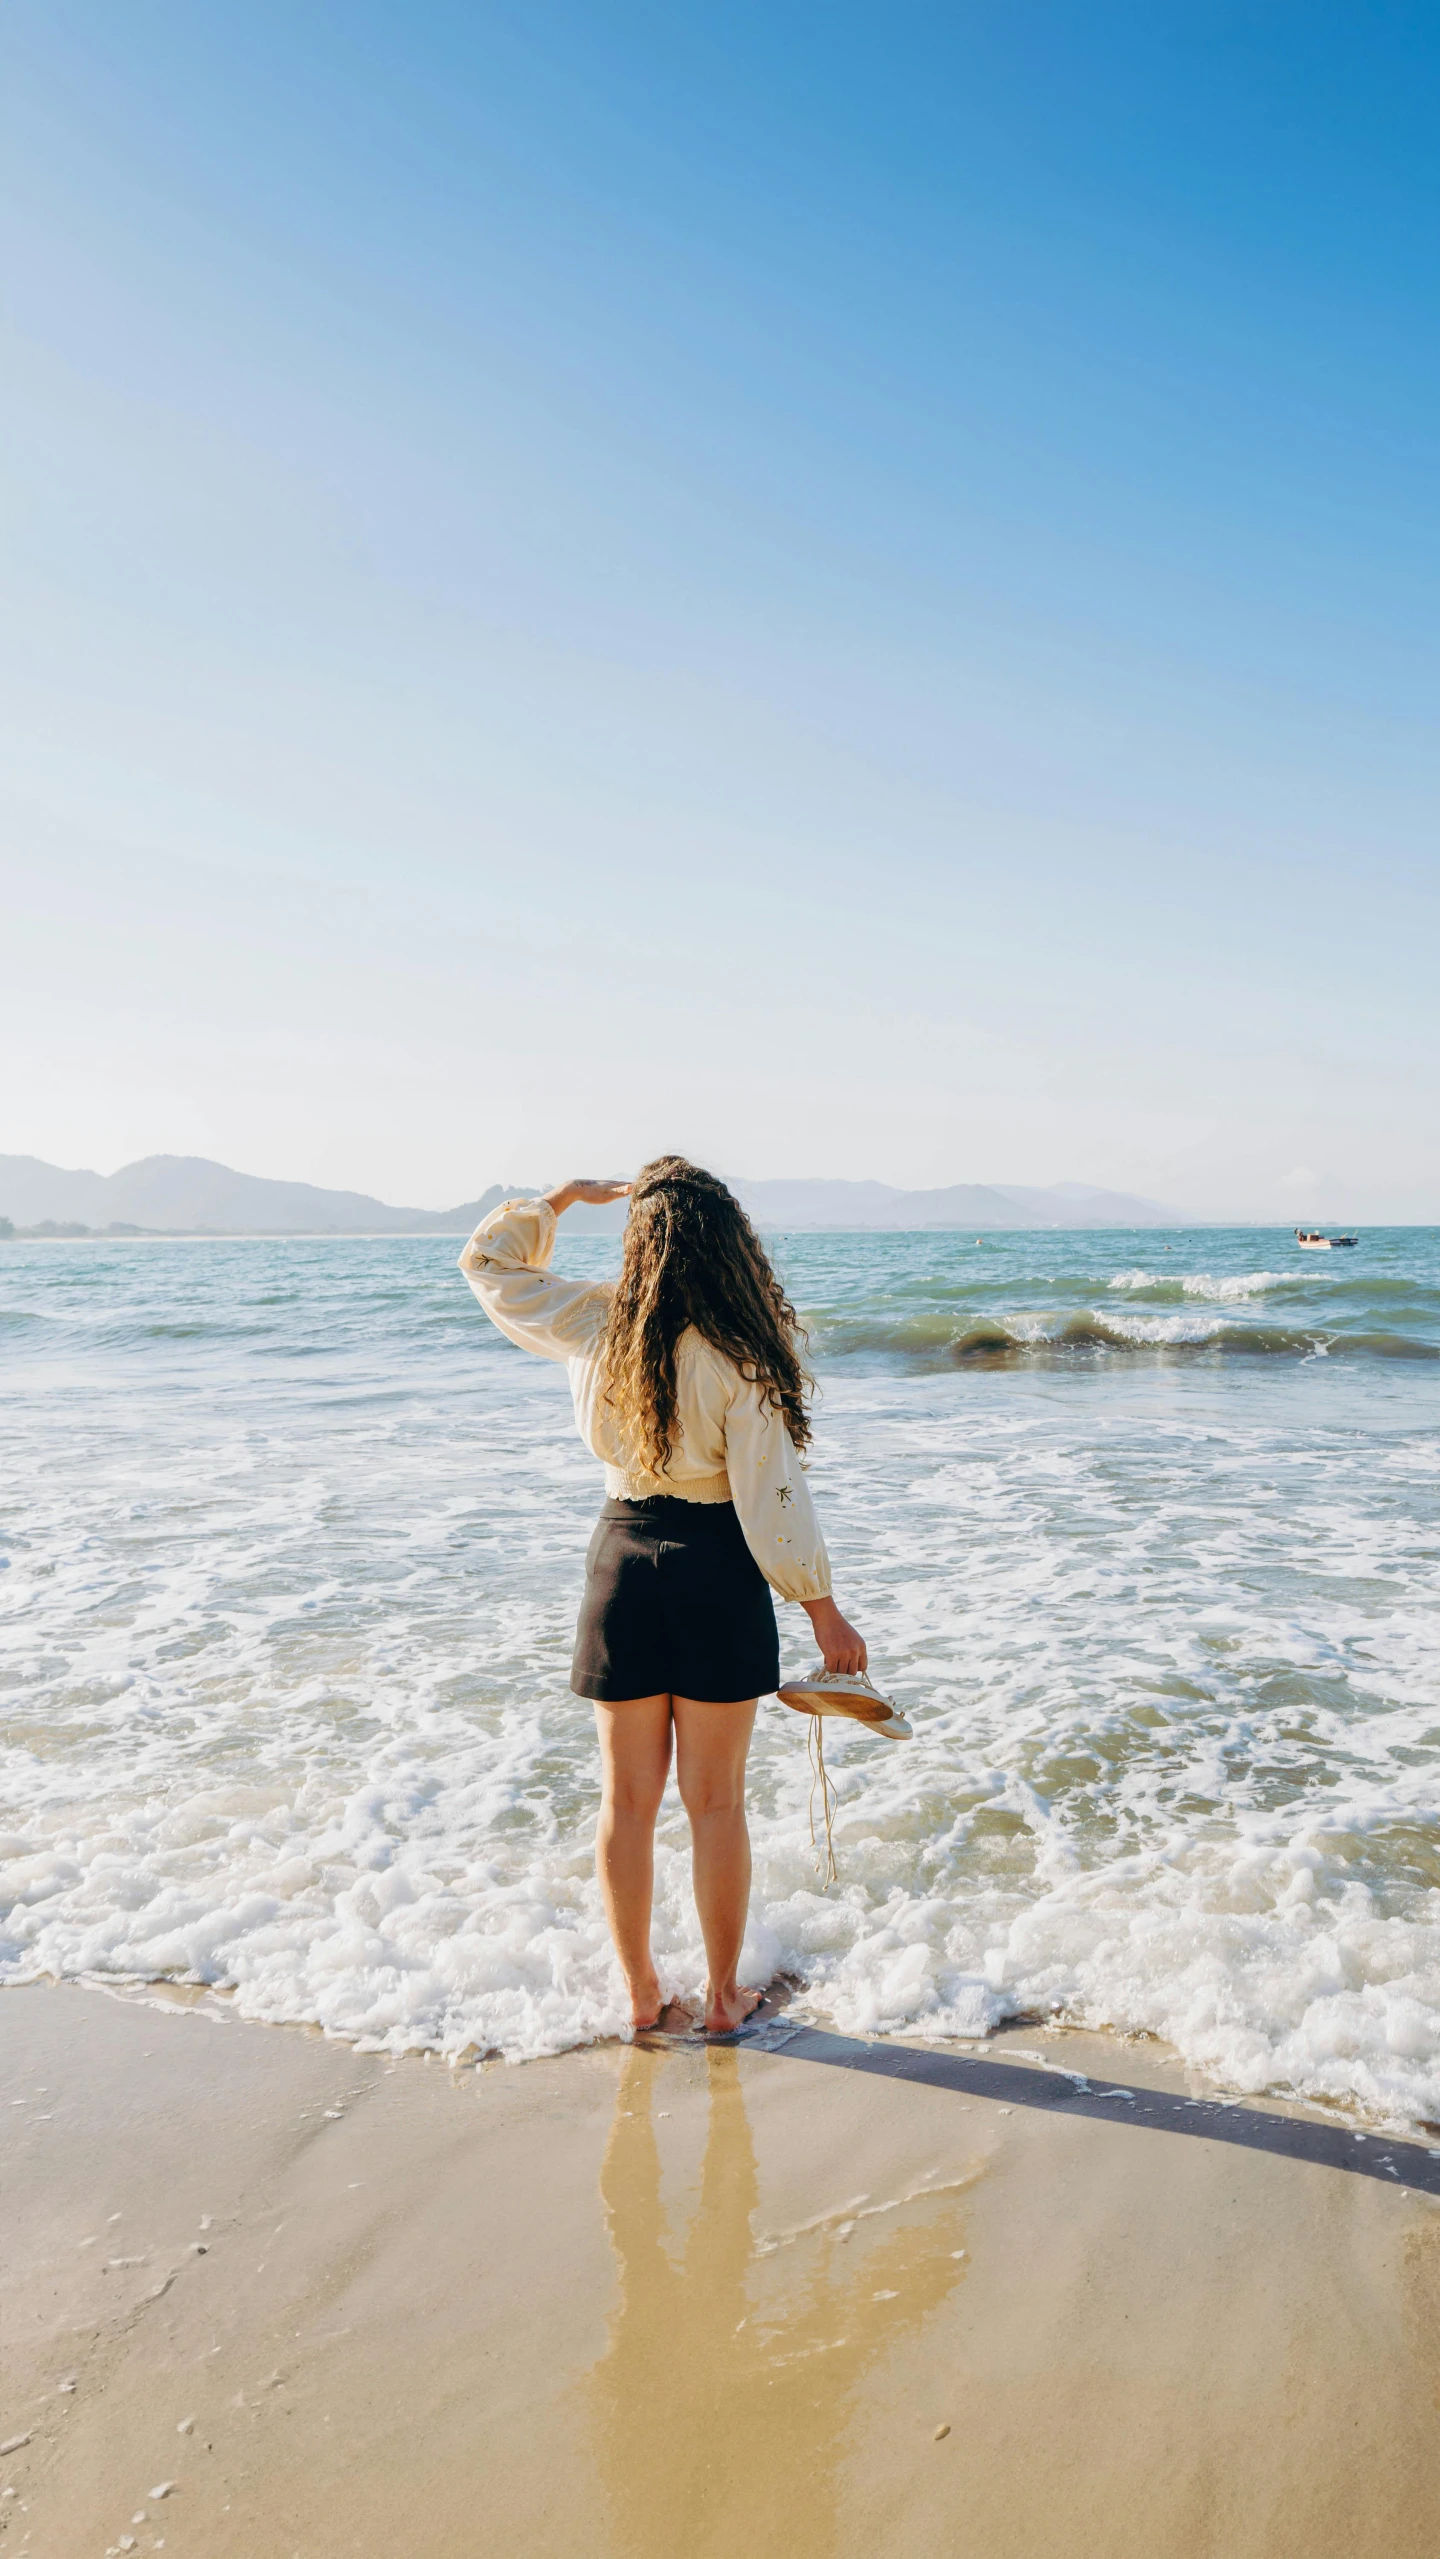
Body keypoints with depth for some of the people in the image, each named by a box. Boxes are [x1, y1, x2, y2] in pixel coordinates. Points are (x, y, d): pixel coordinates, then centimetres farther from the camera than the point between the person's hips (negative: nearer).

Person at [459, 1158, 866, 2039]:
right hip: (715, 1571, -3)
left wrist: (562, 1198, 16)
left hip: (624, 1558, 3)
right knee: (715, 1800, 10)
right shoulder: (736, 1354, -15)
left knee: (628, 1798, 15)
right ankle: (724, 1993, 23)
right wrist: (822, 1608, -6)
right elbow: (772, 1499, -15)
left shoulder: (591, 1325, -5)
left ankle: (640, 1990, 28)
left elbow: (488, 1261, 13)